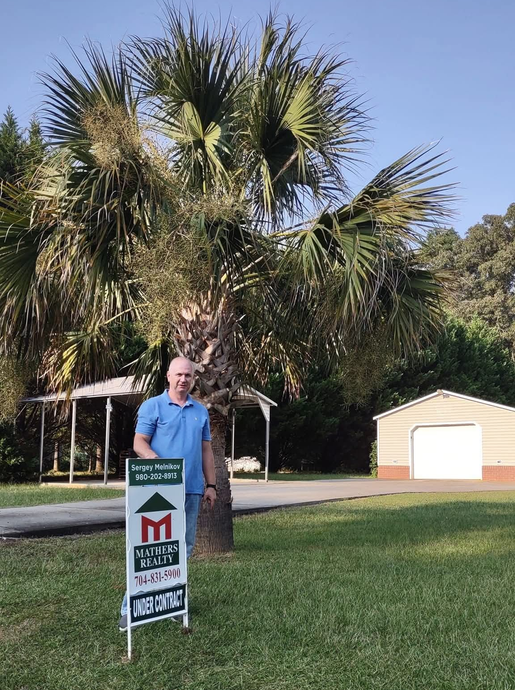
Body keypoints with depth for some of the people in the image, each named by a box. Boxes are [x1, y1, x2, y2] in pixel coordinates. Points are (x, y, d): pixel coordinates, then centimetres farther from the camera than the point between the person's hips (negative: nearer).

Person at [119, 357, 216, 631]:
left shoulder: (201, 411, 14)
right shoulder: (152, 406, 0)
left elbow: (206, 451, 17)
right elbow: (139, 444, -6)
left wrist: (211, 485, 11)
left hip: (192, 490, 5)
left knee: (184, 547, 10)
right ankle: (130, 608, 0)